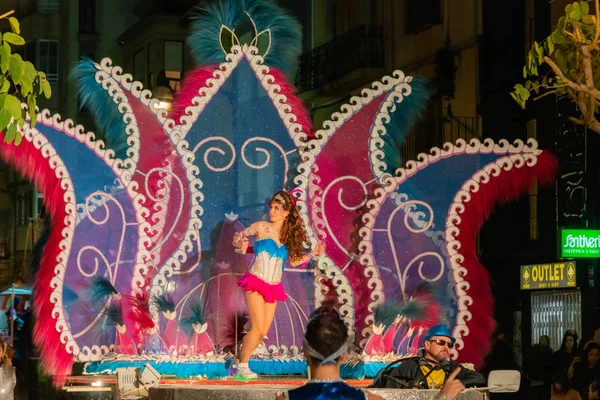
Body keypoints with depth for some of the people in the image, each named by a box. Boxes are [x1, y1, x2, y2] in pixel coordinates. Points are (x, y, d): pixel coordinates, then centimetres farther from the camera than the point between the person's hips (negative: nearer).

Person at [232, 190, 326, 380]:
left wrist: (313, 254, 8)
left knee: (263, 331, 3)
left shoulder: (289, 235, 9)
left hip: (273, 287, 5)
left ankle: (240, 361, 17)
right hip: (256, 283, -5)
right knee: (258, 327, -14)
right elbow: (237, 237, -1)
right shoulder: (261, 227, -3)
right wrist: (241, 245, -23)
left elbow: (293, 260, 16)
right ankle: (242, 366, -2)